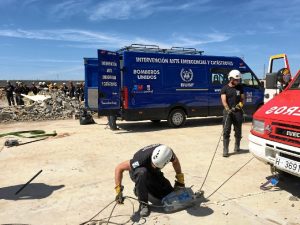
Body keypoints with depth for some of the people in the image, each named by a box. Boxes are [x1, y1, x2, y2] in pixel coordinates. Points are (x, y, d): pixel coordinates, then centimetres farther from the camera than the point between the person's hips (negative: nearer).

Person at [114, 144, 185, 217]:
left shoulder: (168, 153, -30)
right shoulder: (143, 158, -41)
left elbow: (175, 161, -4)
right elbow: (119, 168, -34)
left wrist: (180, 180, -3)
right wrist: (118, 190, -37)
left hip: (154, 173, 4)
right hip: (137, 172, -4)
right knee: (142, 172, -41)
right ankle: (143, 204, -21)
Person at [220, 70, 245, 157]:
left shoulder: (240, 87, 10)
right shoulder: (225, 88, 0)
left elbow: (242, 98, 14)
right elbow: (224, 100, -9)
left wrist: (241, 104, -9)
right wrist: (227, 109, -25)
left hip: (238, 111, 3)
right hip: (228, 112, -3)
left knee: (238, 131, 12)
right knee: (226, 131, -7)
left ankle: (237, 147, 30)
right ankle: (225, 150, -5)